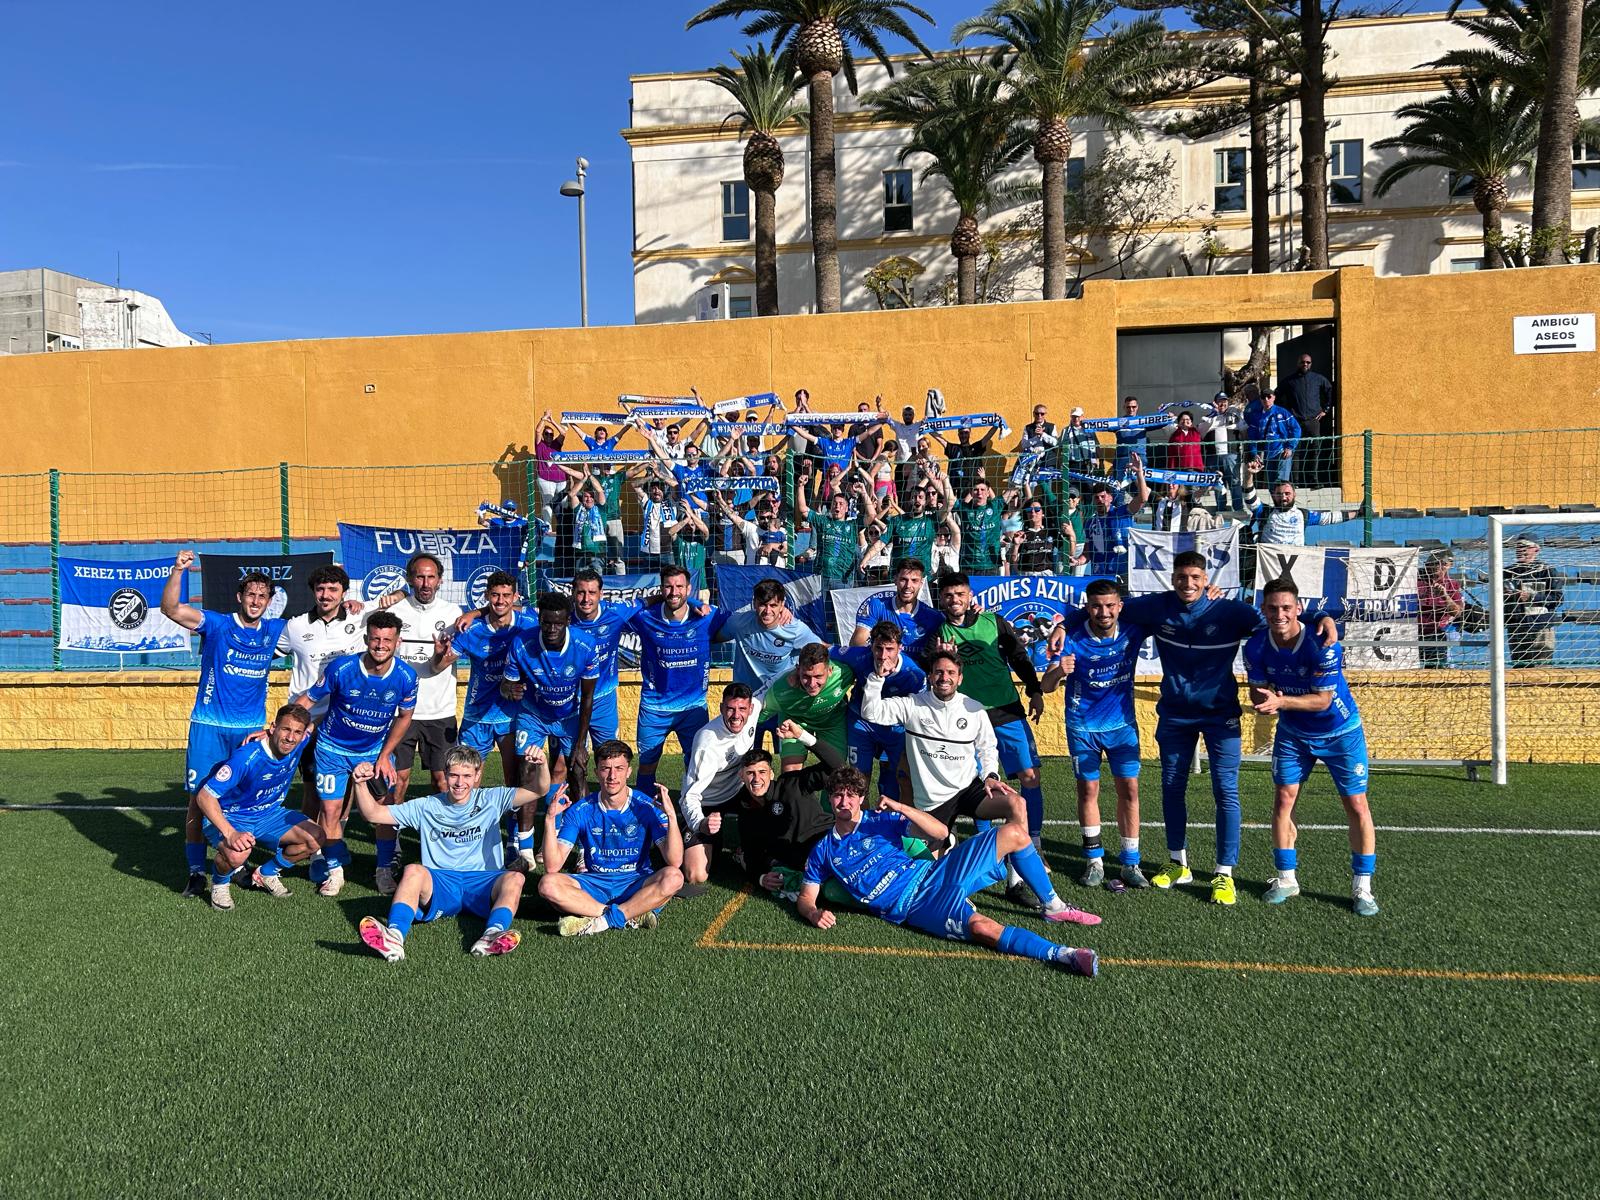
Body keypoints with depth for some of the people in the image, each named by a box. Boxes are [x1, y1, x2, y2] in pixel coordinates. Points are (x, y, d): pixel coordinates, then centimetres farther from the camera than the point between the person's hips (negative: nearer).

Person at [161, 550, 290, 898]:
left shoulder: (274, 631, 7)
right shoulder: (217, 624, -4)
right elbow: (171, 609, -16)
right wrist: (177, 572, -31)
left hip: (252, 728, 3)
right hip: (210, 726, -3)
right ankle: (196, 872, 5)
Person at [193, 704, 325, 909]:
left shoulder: (299, 745, -13)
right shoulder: (246, 757, -32)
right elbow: (205, 796, -32)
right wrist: (230, 834, -42)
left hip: (268, 815, 6)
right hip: (228, 818, -6)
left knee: (315, 838, -12)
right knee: (237, 854, -38)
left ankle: (266, 873, 14)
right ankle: (219, 883, 0)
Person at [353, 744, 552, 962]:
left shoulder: (491, 800, 11)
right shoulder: (427, 807, 15)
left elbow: (539, 790, 0)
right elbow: (374, 813, 11)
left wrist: (541, 765, -21)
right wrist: (361, 784, -7)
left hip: (483, 884, 0)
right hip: (439, 885, 1)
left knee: (515, 878, -31)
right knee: (413, 871, -30)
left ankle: (492, 935, -54)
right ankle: (394, 937, -51)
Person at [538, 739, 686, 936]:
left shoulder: (647, 807, -8)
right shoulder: (580, 811, -4)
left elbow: (675, 862, -17)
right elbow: (552, 867, -10)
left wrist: (671, 816, -29)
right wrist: (550, 819, -21)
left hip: (636, 885, -1)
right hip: (594, 885, 2)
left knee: (673, 877, -31)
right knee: (548, 885, -26)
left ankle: (601, 921, -27)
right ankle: (633, 916, -27)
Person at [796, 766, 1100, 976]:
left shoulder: (881, 820, 10)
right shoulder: (823, 851, 10)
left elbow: (940, 832, 1)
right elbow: (806, 898, 10)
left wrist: (900, 808, -12)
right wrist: (814, 914, -14)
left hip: (933, 874, 4)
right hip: (914, 907, -3)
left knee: (1013, 833, -10)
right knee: (981, 927, -35)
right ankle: (1059, 954, -36)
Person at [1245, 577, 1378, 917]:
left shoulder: (1322, 644, -28)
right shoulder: (1256, 647, -16)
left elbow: (1323, 699, -26)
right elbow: (1257, 692, -10)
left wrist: (1280, 701, -40)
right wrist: (1263, 703, -35)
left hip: (1340, 732, -3)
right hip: (1292, 733, 3)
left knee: (1356, 804, -3)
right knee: (1283, 798, -1)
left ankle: (1361, 888, 9)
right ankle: (1285, 879, 14)